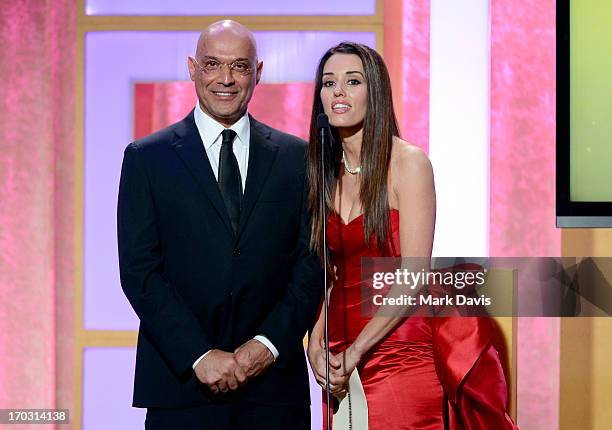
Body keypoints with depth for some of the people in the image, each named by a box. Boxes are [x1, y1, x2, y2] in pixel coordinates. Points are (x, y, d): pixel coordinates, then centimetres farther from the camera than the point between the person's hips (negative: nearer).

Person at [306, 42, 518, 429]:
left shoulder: (407, 162, -9)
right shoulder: (324, 172, 7)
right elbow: (325, 273, 9)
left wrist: (356, 351, -14)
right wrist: (316, 344, -6)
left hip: (400, 354, -5)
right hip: (341, 366, 5)